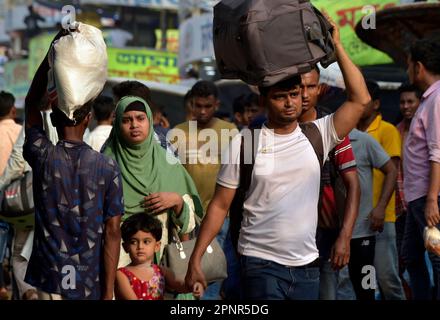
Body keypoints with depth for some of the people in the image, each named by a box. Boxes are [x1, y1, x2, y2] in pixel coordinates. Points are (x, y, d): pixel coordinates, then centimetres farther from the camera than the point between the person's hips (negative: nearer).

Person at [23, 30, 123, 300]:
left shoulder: (42, 156, -4)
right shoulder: (108, 168, -6)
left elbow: (31, 104, 13)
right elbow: (112, 232, -7)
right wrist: (108, 292, -3)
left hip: (50, 281, 0)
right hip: (93, 284, 0)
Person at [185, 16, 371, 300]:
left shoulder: (318, 135, 5)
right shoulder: (244, 143, -1)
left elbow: (360, 100, -5)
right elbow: (220, 205, 1)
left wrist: (336, 45, -4)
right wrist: (195, 259, -4)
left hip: (307, 265, 3)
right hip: (261, 263, -3)